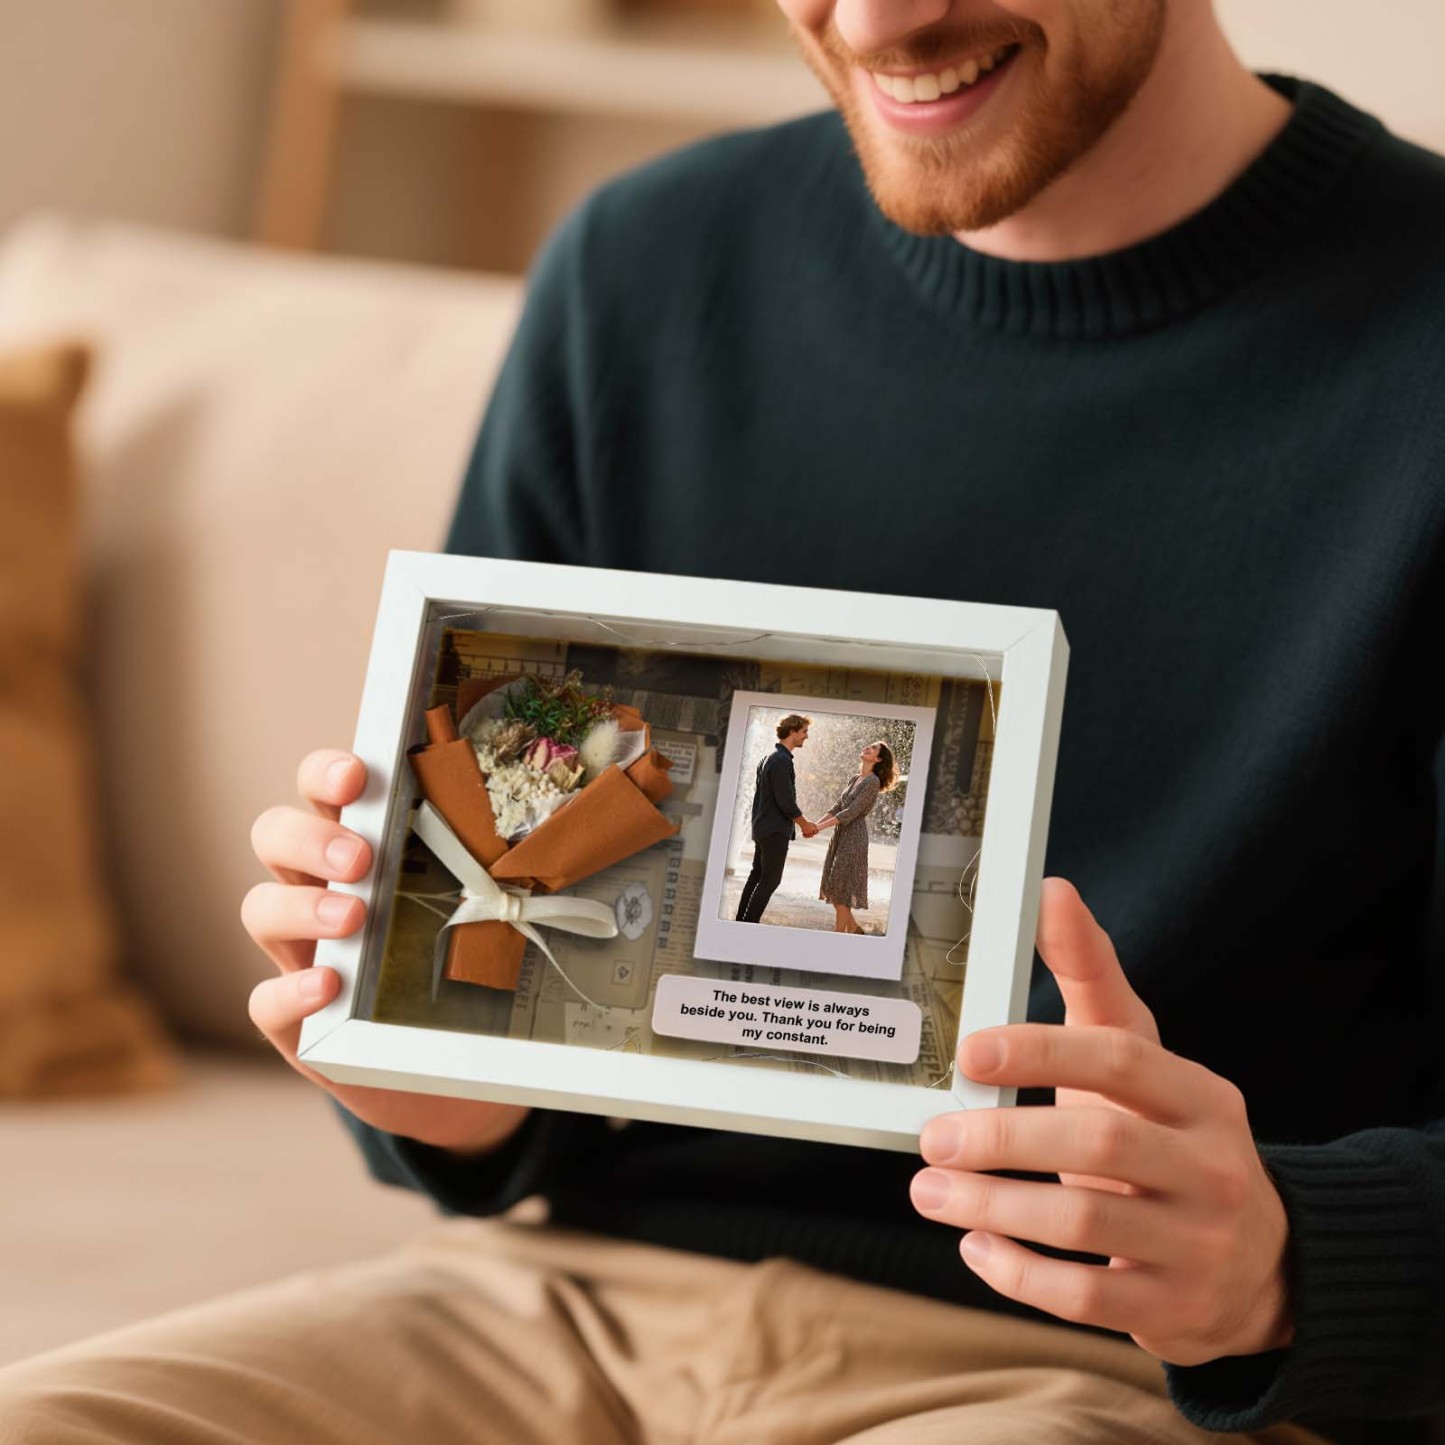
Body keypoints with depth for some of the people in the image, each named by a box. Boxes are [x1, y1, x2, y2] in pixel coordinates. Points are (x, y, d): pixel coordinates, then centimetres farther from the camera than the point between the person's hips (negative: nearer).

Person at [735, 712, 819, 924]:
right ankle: (750, 923, -6)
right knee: (770, 880, -5)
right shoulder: (782, 760, -19)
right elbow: (786, 801, -21)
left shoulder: (768, 756, 13)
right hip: (776, 830, -10)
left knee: (757, 875, 15)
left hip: (762, 827, 10)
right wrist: (805, 824, -7)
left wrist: (802, 822, 19)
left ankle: (742, 921, 19)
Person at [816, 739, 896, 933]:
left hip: (854, 837, -8)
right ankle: (853, 927, 21)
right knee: (832, 887, 9)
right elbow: (836, 808, 13)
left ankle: (838, 935, -1)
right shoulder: (854, 780, 14)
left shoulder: (872, 782, -12)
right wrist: (815, 824, -1)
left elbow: (852, 812, -17)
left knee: (842, 888, -7)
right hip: (839, 836, 8)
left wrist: (821, 827, -19)